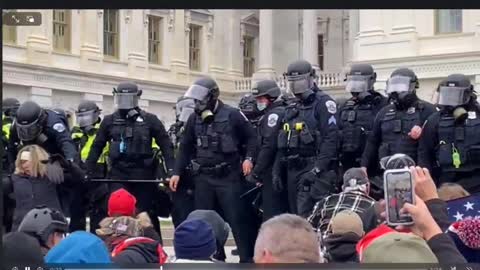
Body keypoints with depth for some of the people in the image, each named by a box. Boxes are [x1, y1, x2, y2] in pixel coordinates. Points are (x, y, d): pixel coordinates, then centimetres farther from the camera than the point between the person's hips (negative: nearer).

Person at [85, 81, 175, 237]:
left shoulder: (149, 120, 3)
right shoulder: (110, 121, 9)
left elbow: (166, 145, 1)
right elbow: (97, 147, 12)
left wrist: (171, 170, -9)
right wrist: (88, 171, 4)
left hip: (143, 174, -1)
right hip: (118, 174, 1)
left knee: (147, 213, 6)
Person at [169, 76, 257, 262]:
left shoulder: (232, 115, -5)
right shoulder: (194, 119, 8)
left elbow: (251, 137, 4)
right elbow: (185, 148, 14)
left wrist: (248, 158, -11)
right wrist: (177, 172, 9)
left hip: (228, 176, -4)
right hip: (203, 177, 5)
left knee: (236, 219, -5)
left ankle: (247, 259, 1)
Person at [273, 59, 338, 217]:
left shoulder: (323, 103, -6)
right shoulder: (291, 110, 20)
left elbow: (330, 138, -16)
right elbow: (283, 144, 24)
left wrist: (318, 168, -22)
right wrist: (277, 171, 17)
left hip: (314, 171, -8)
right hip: (293, 170, 9)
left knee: (306, 218, -17)